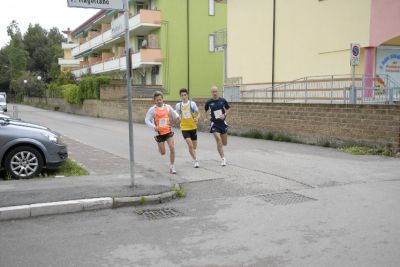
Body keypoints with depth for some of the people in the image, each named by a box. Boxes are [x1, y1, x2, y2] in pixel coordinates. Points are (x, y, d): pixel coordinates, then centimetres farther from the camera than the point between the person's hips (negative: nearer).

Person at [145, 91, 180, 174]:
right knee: (163, 153, 5)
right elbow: (147, 120, -8)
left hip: (168, 131, 2)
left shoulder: (168, 107, 1)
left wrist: (177, 117, -10)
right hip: (159, 133, -2)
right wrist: (153, 127, -24)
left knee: (172, 148, -12)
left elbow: (174, 113, 14)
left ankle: (172, 166, 2)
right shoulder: (152, 109, -8)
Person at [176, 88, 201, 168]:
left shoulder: (192, 103, -6)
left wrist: (197, 118, -21)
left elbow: (198, 113, -1)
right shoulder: (178, 105, -1)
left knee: (194, 146, 9)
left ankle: (195, 159, 37)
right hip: (184, 128, 0)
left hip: (193, 127, 0)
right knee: (190, 145, -15)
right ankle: (195, 160, 1)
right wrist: (179, 119, -9)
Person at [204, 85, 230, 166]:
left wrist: (224, 115, -7)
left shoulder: (223, 100, -4)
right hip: (214, 124, -2)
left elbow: (228, 109, 9)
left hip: (223, 123, 2)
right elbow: (206, 110, 16)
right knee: (219, 140, -17)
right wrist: (207, 117, 8)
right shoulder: (209, 102, -5)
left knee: (224, 143, 8)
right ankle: (223, 158, -9)